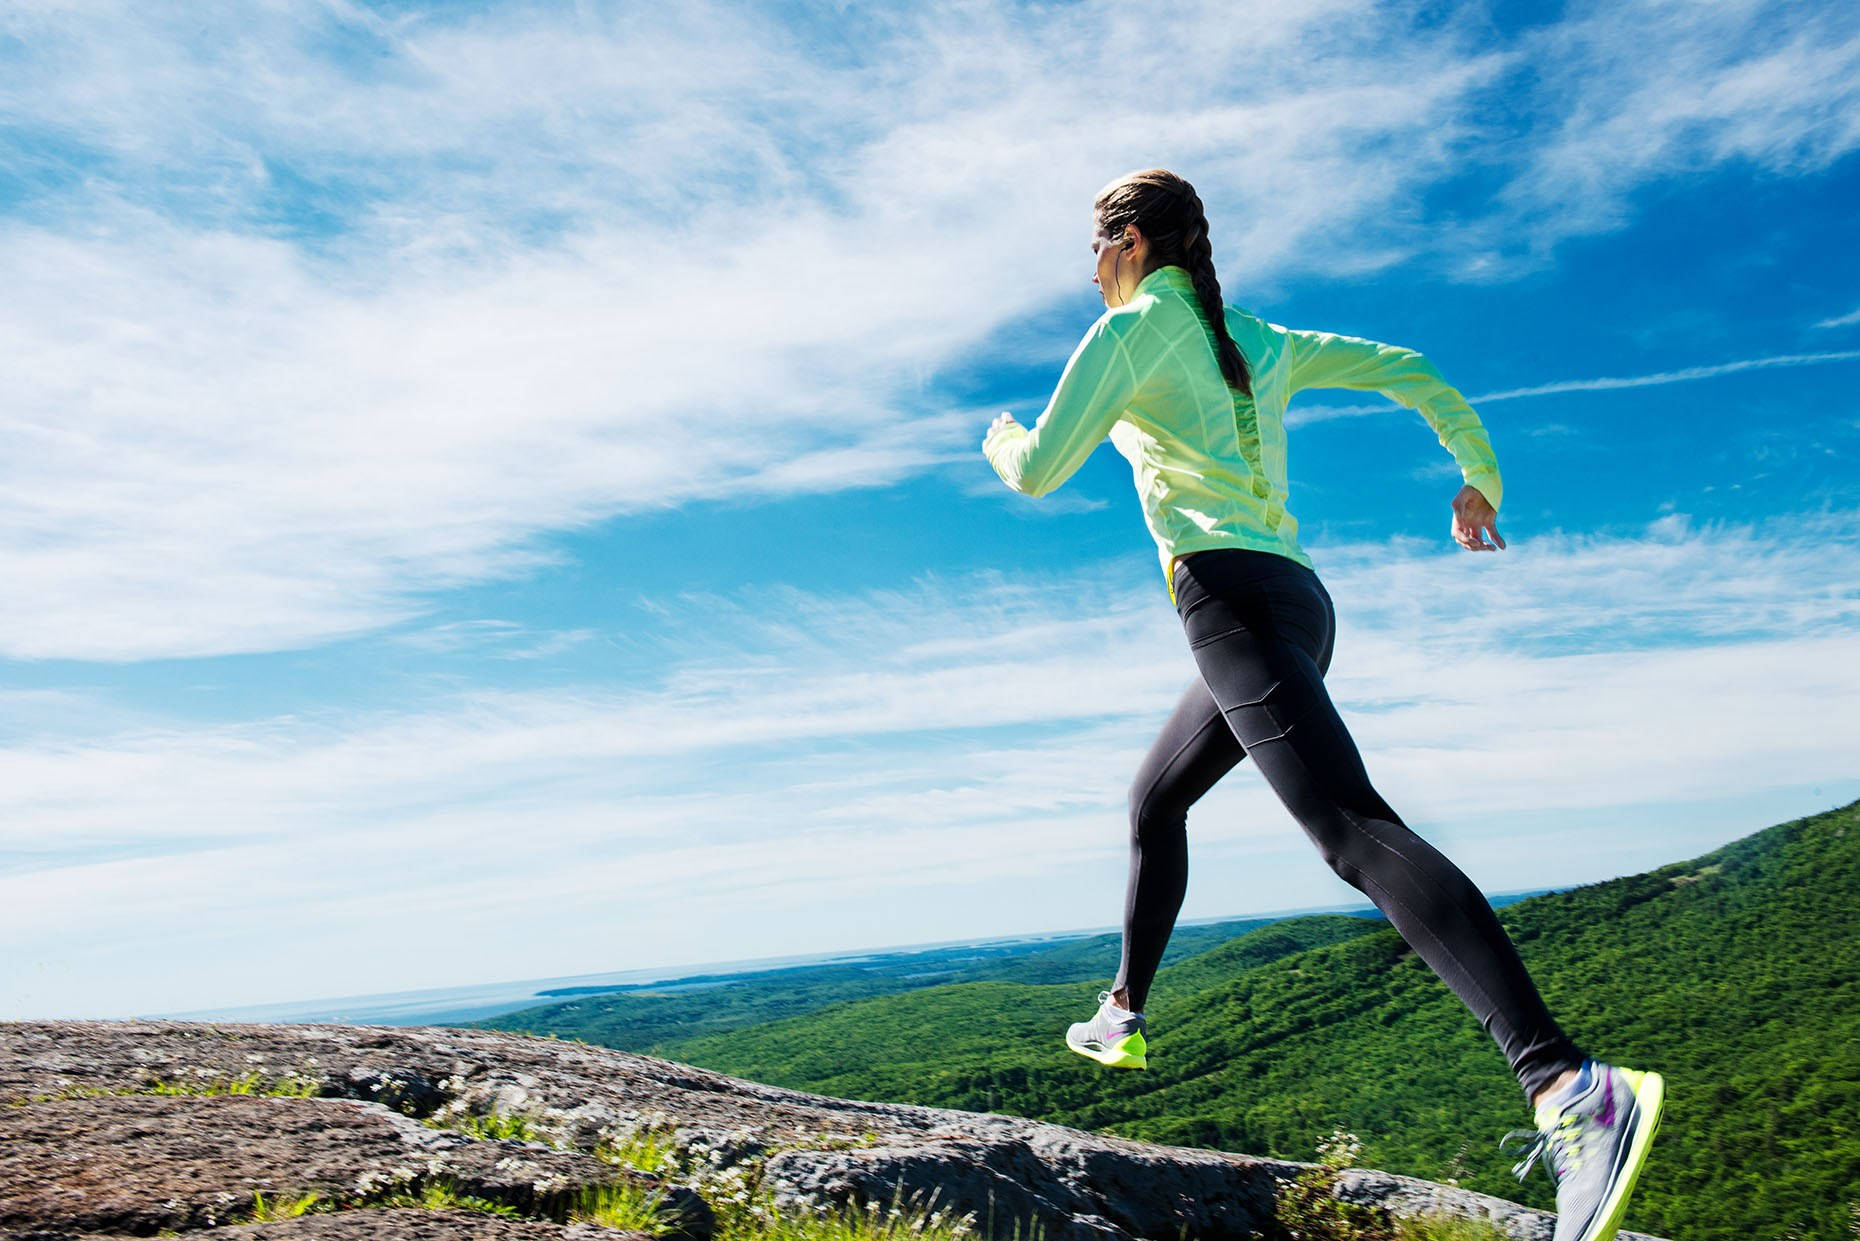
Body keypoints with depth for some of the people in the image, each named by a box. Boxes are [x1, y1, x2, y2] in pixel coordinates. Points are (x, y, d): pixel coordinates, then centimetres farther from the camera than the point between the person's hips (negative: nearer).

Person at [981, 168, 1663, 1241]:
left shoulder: (1132, 328, 1)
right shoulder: (1263, 342, 23)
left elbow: (1039, 473, -3)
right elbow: (1412, 371, 23)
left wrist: (1003, 443, 21)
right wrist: (1480, 477, 33)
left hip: (1230, 592, -10)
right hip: (1300, 599, 10)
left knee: (1353, 830, -25)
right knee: (1155, 798, 25)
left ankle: (1573, 1087, -38)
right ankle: (1125, 1018, 35)